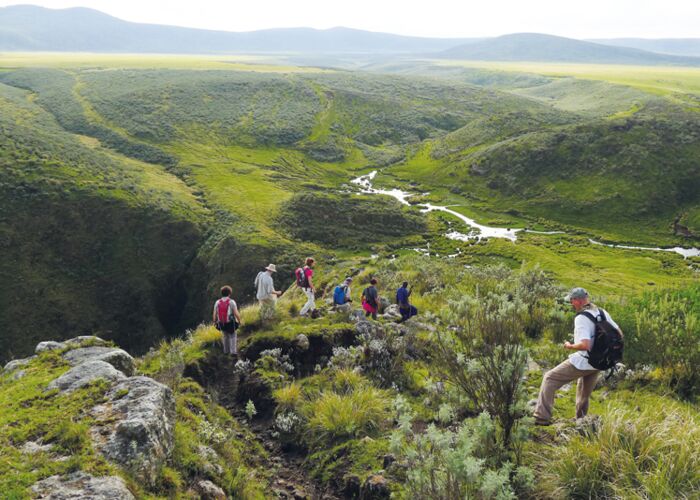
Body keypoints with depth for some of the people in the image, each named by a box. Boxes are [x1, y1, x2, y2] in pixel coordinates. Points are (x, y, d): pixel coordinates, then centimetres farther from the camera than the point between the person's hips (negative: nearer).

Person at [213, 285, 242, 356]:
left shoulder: (217, 302, -6)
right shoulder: (232, 302, -16)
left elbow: (215, 314, -2)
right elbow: (236, 313, -19)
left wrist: (215, 322, 16)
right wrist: (239, 321, -2)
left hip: (221, 324, 4)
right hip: (230, 324, -4)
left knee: (225, 336, 25)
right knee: (232, 337, 15)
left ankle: (226, 351, 34)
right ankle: (233, 352, 9)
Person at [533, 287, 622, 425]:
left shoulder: (582, 318, -21)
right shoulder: (602, 312, 4)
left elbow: (585, 345, -31)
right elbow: (619, 333, 11)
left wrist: (569, 346, -14)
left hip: (582, 362, -8)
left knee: (549, 378, -2)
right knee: (585, 394, 27)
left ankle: (542, 417, -8)